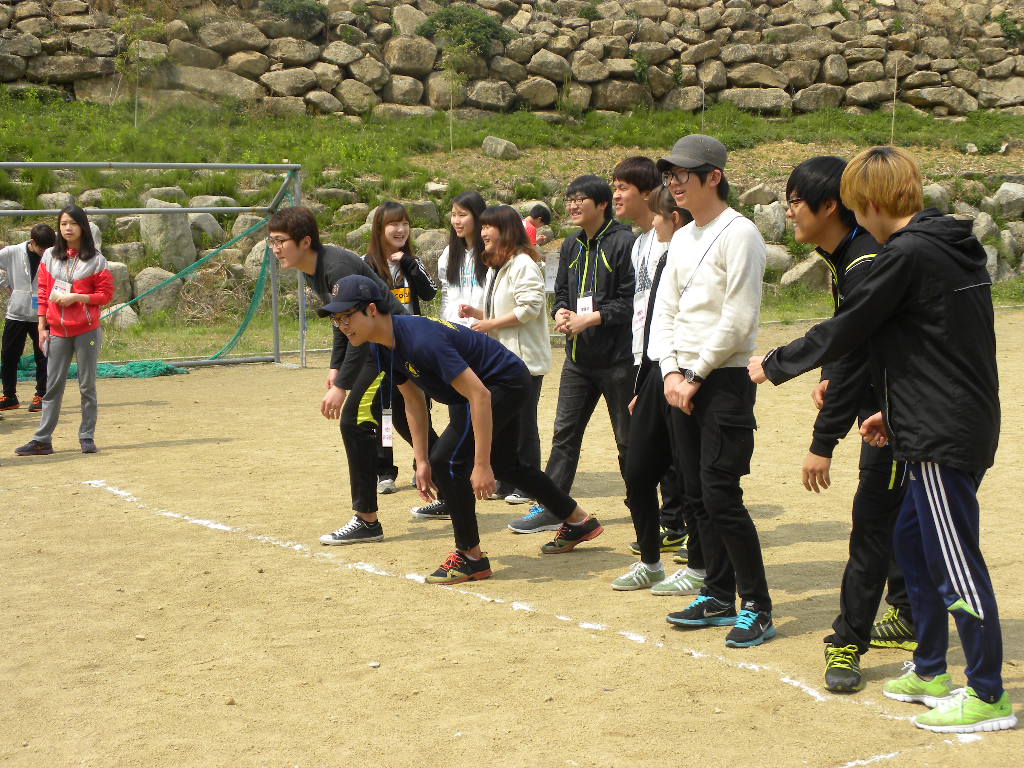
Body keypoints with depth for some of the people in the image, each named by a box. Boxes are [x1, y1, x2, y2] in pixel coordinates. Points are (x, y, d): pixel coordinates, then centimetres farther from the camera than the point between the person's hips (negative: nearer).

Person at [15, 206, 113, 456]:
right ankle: (42, 440, 4)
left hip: (87, 331, -3)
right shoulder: (49, 256, 8)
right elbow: (43, 293, 9)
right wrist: (42, 327, 5)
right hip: (58, 332, 3)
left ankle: (87, 437, 12)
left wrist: (76, 297, -16)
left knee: (87, 386, 4)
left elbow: (105, 294, -3)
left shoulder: (95, 259, -1)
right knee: (53, 386, 3)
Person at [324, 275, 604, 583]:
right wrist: (421, 461, 2)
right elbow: (414, 401, 6)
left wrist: (481, 464, -37)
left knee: (447, 461, -20)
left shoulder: (421, 340, -36)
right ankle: (579, 522, 44)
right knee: (503, 465, 25)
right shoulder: (385, 347, -7)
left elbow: (478, 396, -37)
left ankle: (471, 557, -5)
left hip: (506, 384, -10)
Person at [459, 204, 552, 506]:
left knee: (523, 424, -3)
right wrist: (475, 313, 7)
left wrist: (491, 323, -18)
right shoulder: (495, 267, 19)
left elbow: (530, 307, -21)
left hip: (524, 358, -10)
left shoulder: (522, 264, -13)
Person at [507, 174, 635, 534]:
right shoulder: (571, 246, 13)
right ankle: (550, 508, 12)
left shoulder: (624, 242, -11)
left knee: (628, 437, 3)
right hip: (578, 357, 7)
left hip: (617, 358, -7)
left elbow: (632, 301, -16)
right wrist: (561, 312, -1)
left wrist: (590, 318, -18)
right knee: (564, 432, 7)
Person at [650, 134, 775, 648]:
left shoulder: (739, 234, -11)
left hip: (724, 381, -8)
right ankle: (718, 596, 21)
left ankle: (757, 607, -1)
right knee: (697, 495, 11)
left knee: (721, 497, -10)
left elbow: (737, 321, -16)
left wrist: (696, 375, -12)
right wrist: (671, 372, -1)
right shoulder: (682, 239, 15)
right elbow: (664, 311, 13)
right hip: (683, 382, 8)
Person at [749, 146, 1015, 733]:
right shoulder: (956, 247, 13)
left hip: (944, 437, -10)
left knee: (955, 562, -3)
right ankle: (930, 672, 27)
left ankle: (988, 695, 4)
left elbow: (845, 331, -11)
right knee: (912, 543, 18)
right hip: (957, 427, 10)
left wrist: (774, 365, 3)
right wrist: (897, 413, 22)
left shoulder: (908, 255, -16)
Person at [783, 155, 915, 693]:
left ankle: (848, 640, 0)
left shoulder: (867, 263, -25)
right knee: (896, 517, 19)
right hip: (883, 404, 10)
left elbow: (854, 353, -27)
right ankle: (911, 616, 32)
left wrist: (823, 443, -25)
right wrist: (829, 379, -5)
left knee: (873, 520, -6)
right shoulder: (844, 256, 6)